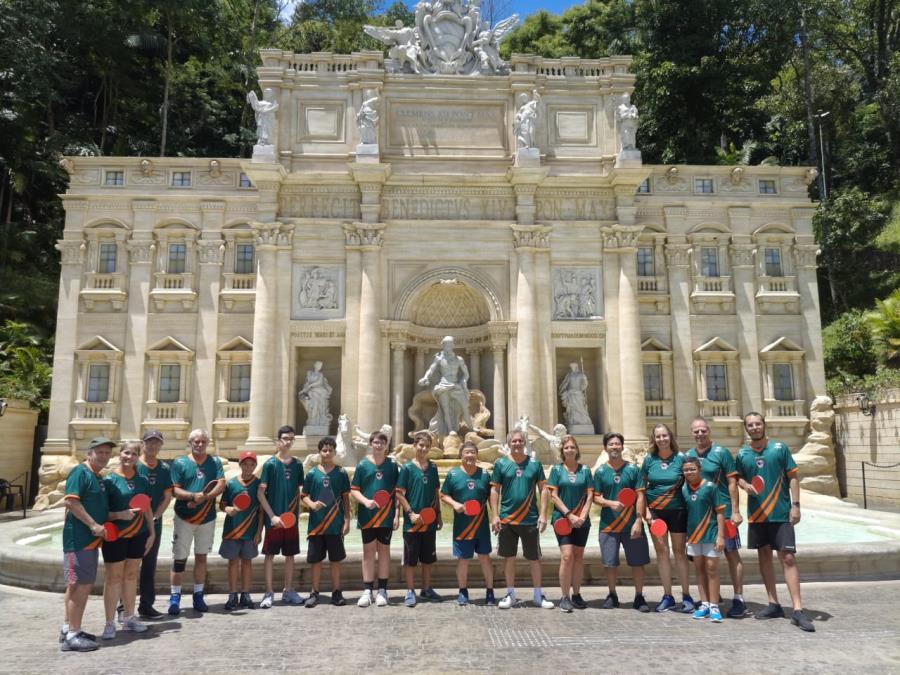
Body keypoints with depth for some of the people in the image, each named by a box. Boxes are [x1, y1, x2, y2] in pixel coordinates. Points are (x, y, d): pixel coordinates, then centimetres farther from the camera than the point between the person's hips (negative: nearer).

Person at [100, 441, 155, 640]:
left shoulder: (142, 480, 7)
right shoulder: (109, 479, -7)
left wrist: (152, 533, 10)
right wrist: (119, 514, -23)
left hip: (138, 534, 5)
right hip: (115, 536, -4)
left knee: (131, 575, 13)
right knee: (113, 577, 2)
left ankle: (129, 618, 24)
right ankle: (110, 623, 11)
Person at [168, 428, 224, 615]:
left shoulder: (215, 462, 5)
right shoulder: (179, 463, -1)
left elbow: (221, 485, -6)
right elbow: (175, 490, -8)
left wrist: (203, 497, -20)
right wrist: (194, 496, -24)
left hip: (207, 517, 2)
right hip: (184, 517, -2)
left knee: (201, 557, 11)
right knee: (179, 558, 0)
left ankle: (198, 596, 21)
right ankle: (175, 597, 11)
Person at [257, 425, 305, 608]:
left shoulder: (297, 464, 5)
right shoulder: (270, 464, -6)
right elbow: (260, 492, -8)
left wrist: (295, 510, -1)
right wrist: (272, 516, -13)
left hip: (292, 517, 4)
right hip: (274, 518, -4)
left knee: (290, 554, 11)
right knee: (270, 554, 4)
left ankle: (288, 591, 22)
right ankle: (269, 593, 14)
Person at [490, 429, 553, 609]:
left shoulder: (534, 463, 2)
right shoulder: (501, 463, 1)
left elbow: (543, 490, 4)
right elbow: (495, 490, 2)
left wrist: (543, 514, -4)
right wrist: (495, 515, -6)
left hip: (530, 519, 0)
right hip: (507, 519, 0)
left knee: (534, 558, 7)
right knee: (509, 557, 9)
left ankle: (538, 595, 20)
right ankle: (510, 594, 21)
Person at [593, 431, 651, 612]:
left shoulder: (633, 469, 0)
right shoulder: (600, 472, 2)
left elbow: (640, 496, -3)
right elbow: (596, 497, 4)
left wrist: (638, 521, -11)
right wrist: (610, 503, -15)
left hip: (631, 525, 0)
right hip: (608, 525, 1)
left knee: (637, 563, 5)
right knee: (610, 564, 6)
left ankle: (639, 597, 22)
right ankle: (612, 595, 25)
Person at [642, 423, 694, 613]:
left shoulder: (680, 458, -4)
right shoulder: (649, 460, 2)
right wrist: (645, 510, -2)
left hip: (677, 510, -2)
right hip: (655, 511, 2)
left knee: (679, 551, 5)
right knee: (661, 551, 6)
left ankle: (686, 595, 17)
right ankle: (667, 596, 15)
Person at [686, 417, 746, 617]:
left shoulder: (721, 452, -6)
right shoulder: (688, 455, 7)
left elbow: (732, 482, -8)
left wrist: (735, 511, -12)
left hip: (723, 511, -5)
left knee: (732, 554, 1)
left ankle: (739, 599, 8)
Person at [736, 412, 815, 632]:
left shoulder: (779, 448, -4)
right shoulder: (742, 454, 3)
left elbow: (793, 477, -2)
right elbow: (739, 477, 14)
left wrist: (795, 505, -8)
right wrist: (745, 485, -9)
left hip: (781, 513, -4)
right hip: (756, 514, 4)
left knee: (788, 558, -8)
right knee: (764, 556, 11)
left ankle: (798, 610, -5)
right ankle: (773, 605, 22)